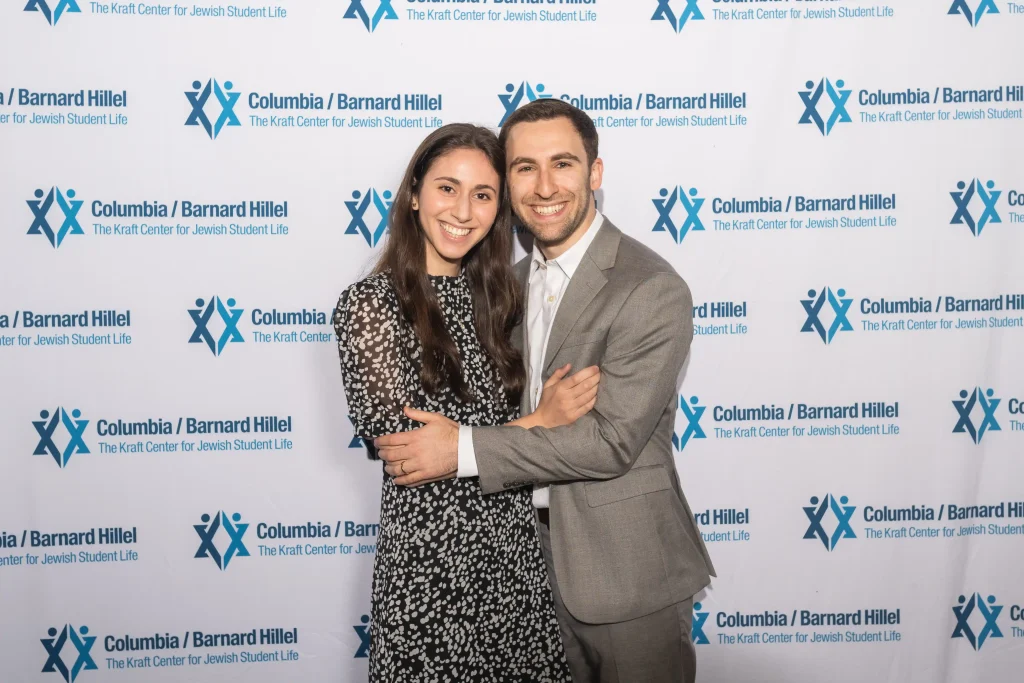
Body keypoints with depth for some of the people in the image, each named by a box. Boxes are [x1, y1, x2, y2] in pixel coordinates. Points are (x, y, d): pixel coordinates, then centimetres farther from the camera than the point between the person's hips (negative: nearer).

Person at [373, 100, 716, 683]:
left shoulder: (654, 290, -19)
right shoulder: (516, 282, 6)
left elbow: (613, 439, -24)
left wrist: (463, 449, -23)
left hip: (628, 573, -6)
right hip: (538, 560, 7)